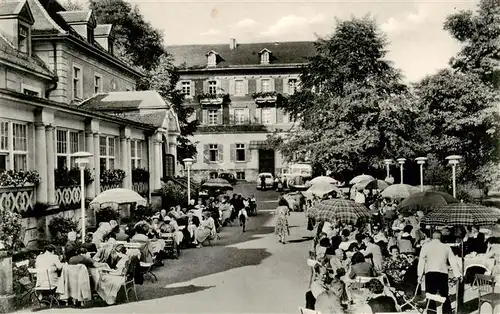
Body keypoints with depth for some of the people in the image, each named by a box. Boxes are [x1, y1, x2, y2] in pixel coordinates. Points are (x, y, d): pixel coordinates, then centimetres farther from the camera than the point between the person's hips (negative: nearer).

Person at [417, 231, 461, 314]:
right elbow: (453, 261, 10)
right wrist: (457, 275, 14)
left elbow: (421, 260, 2)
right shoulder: (446, 247, 13)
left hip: (430, 273, -2)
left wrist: (420, 275, 3)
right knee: (444, 295, 11)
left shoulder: (426, 246, 8)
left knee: (431, 295, 1)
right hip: (443, 273, 2)